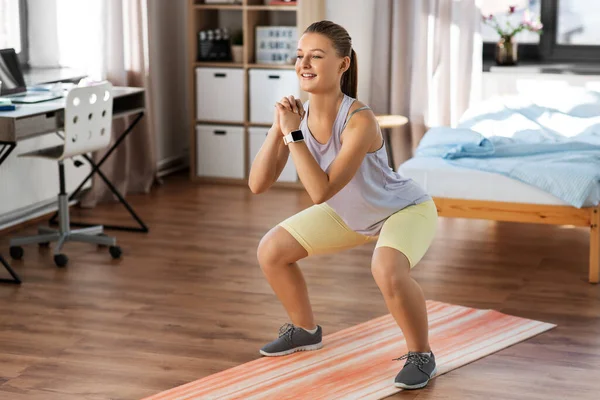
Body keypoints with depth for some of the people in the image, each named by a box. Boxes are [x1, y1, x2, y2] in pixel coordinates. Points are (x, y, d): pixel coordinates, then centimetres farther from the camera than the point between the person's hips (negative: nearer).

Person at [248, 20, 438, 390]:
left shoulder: (359, 120, -36)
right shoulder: (298, 114, -17)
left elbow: (321, 192, -39)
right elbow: (257, 184, -20)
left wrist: (294, 134, -38)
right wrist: (278, 129, -31)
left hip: (406, 209, -7)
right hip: (352, 214, 7)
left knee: (387, 269, -37)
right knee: (271, 251, 4)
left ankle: (421, 355, -11)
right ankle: (305, 330, 29)